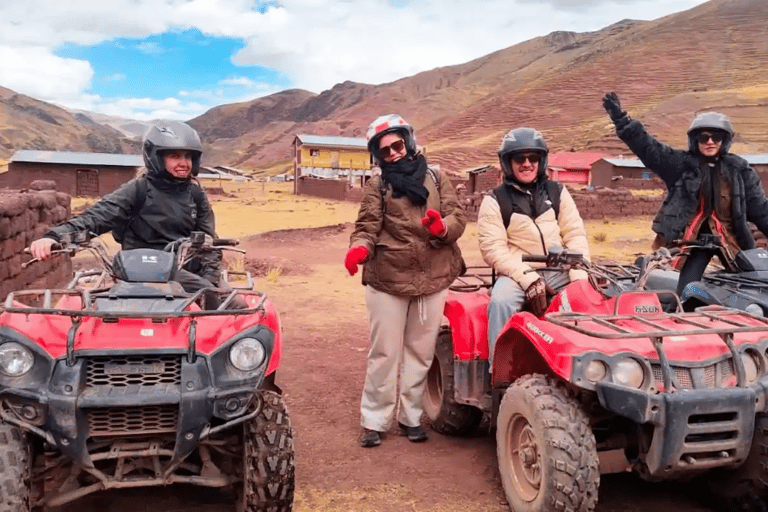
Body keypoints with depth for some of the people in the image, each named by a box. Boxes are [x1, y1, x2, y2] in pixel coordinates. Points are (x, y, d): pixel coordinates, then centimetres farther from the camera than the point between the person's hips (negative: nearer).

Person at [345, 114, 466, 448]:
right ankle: (374, 420, 19)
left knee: (420, 352, 12)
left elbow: (458, 217, 1)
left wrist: (442, 227, -22)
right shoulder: (378, 185, 2)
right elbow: (367, 227, -8)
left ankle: (410, 417, 28)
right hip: (387, 279, -2)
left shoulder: (436, 178, 7)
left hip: (433, 279, 2)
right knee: (385, 353, 5)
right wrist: (359, 249, -30)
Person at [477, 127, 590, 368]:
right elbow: (493, 249, -9)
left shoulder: (557, 192, 11)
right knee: (500, 302, -32)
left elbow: (575, 235, 5)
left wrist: (580, 275, -12)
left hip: (559, 270, 3)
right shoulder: (495, 200, 1)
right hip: (517, 272, -3)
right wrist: (528, 278, -20)